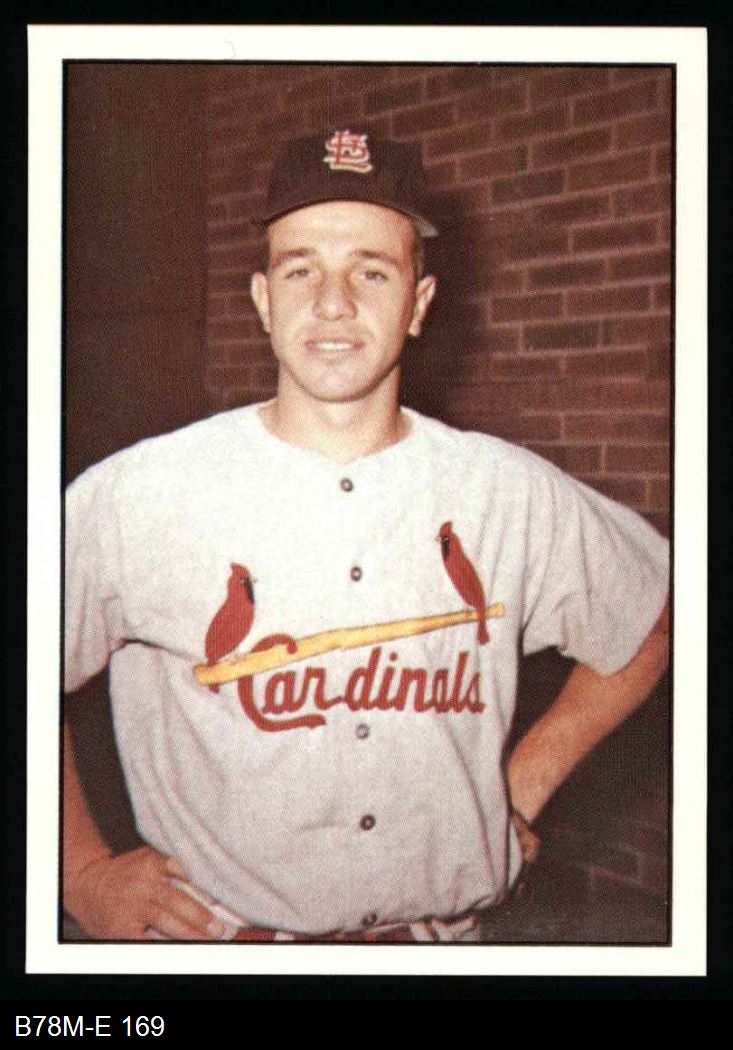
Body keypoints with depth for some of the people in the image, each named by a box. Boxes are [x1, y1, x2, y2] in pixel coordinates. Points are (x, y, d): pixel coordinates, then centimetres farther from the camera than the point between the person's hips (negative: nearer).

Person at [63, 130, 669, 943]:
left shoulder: (511, 494, -4)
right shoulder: (140, 494, -13)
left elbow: (654, 618, 10)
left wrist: (528, 777, 4)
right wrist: (83, 876, -6)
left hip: (444, 930, 3)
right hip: (216, 934, -2)